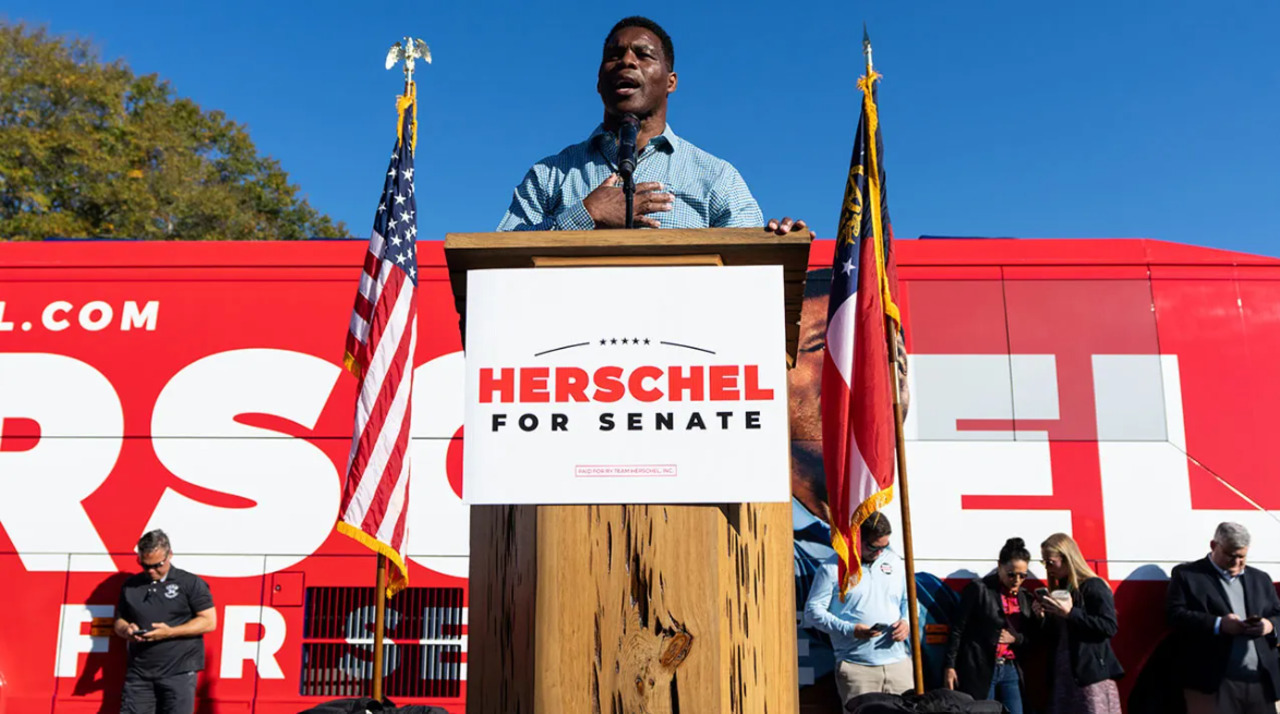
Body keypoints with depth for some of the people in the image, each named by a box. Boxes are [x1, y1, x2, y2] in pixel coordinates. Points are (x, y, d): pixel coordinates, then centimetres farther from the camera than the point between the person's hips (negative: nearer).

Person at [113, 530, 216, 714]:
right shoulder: (130, 586, 12)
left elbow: (209, 622, -6)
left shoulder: (191, 583, -2)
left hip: (179, 673, -4)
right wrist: (126, 630, -5)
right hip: (139, 673, 4)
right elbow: (119, 621, 21)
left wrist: (170, 632, -18)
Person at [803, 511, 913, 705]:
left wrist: (906, 622, 1)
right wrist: (850, 629, -15)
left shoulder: (893, 561, 14)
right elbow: (812, 611, -4)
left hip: (899, 662, 5)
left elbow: (907, 600, 23)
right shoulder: (833, 568, -3)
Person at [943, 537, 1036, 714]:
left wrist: (1015, 639, -5)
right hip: (980, 669, -5)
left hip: (1011, 671, 5)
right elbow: (958, 629, -6)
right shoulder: (979, 589, -5)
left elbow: (1030, 638, 17)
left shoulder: (1025, 598, 13)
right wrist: (950, 666, -9)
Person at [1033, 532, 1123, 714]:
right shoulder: (1057, 592, 18)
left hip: (1093, 676, -7)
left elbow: (1109, 627, -15)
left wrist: (1070, 613, -17)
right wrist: (1043, 618, 1)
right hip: (1061, 678, 7)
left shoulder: (1094, 587, -3)